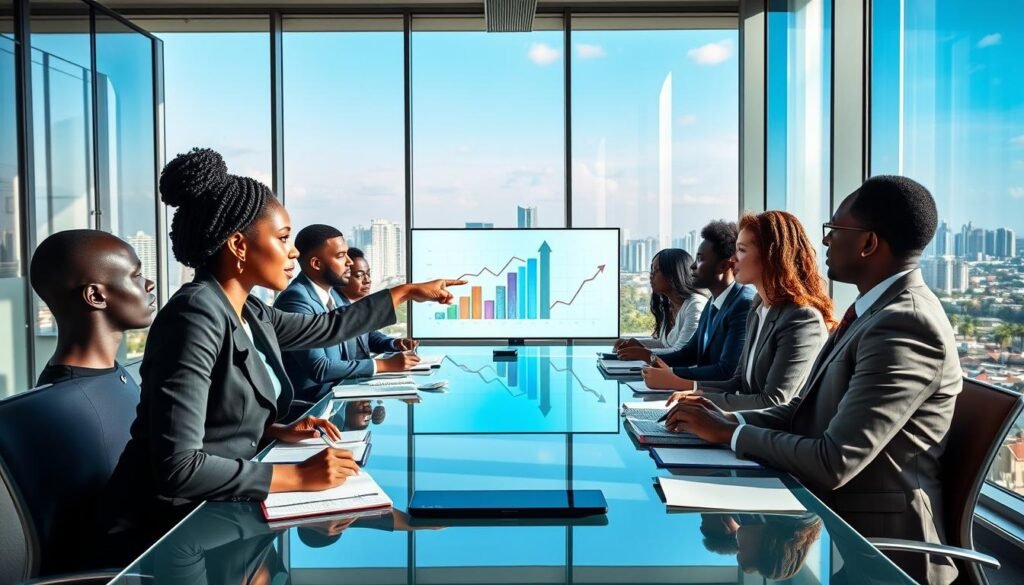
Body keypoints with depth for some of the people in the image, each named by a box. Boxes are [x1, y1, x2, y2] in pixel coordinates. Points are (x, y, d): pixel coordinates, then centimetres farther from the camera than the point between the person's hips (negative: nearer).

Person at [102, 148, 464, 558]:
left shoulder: (250, 312, 3)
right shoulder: (195, 316, -23)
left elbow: (330, 327, 22)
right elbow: (177, 468, -28)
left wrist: (408, 292, 16)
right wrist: (298, 476, -26)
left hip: (218, 506, 8)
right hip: (171, 525, -8)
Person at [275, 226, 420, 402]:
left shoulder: (334, 293, 7)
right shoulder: (296, 300, -19)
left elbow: (364, 334, 20)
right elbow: (319, 368, -25)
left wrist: (394, 344, 0)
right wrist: (385, 365, -21)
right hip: (312, 400, -8)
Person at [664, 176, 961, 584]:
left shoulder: (904, 323, -23)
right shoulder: (878, 309, 8)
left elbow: (834, 463, -27)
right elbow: (806, 411, 10)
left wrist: (729, 433, -15)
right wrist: (727, 419, -5)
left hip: (874, 543, -8)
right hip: (832, 517, 8)